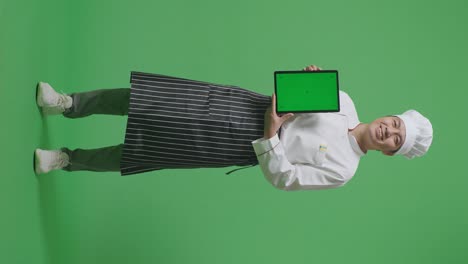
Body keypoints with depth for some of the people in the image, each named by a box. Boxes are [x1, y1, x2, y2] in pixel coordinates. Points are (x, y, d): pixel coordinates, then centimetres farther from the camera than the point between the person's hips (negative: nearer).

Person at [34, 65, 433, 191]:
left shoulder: (342, 170, -9)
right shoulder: (344, 102, 3)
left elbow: (282, 178, -12)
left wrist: (271, 133, -24)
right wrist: (310, 78, -8)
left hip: (242, 145, -4)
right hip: (246, 104, 4)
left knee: (153, 149, -7)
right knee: (144, 102, -7)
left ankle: (68, 159, 13)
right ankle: (69, 103, 12)